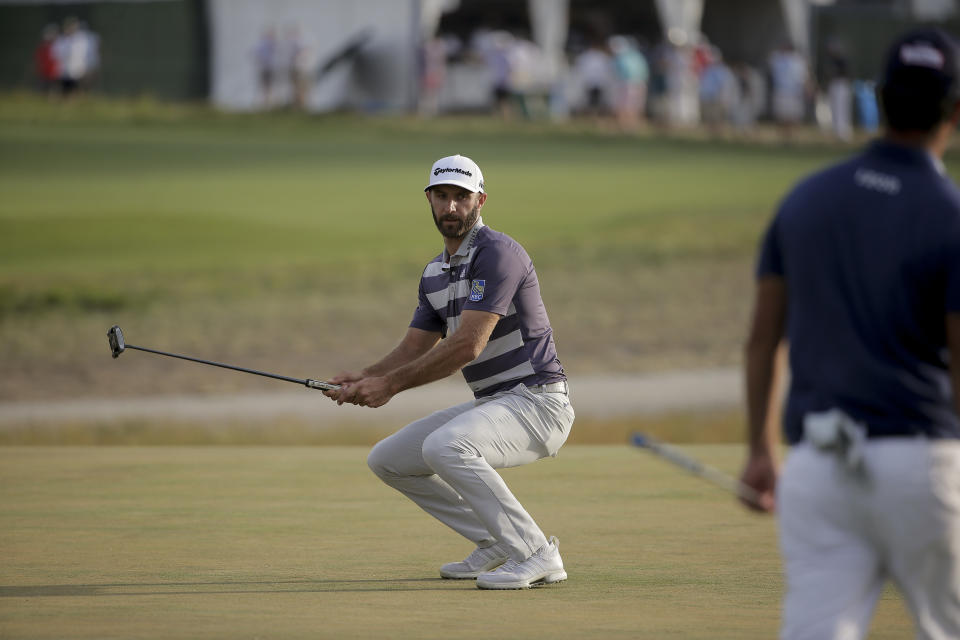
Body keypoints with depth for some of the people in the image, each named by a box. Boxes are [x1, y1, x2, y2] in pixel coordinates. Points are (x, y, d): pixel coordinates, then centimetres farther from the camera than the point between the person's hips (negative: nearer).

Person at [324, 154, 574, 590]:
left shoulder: (497, 254, -16)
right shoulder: (435, 273, 14)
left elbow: (467, 345, -23)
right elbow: (414, 349, 12)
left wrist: (392, 384, -22)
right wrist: (364, 379, -9)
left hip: (537, 402, -10)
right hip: (489, 406, 10)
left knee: (445, 446, -34)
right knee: (387, 459, 9)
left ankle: (536, 557, -26)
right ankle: (497, 544, 12)